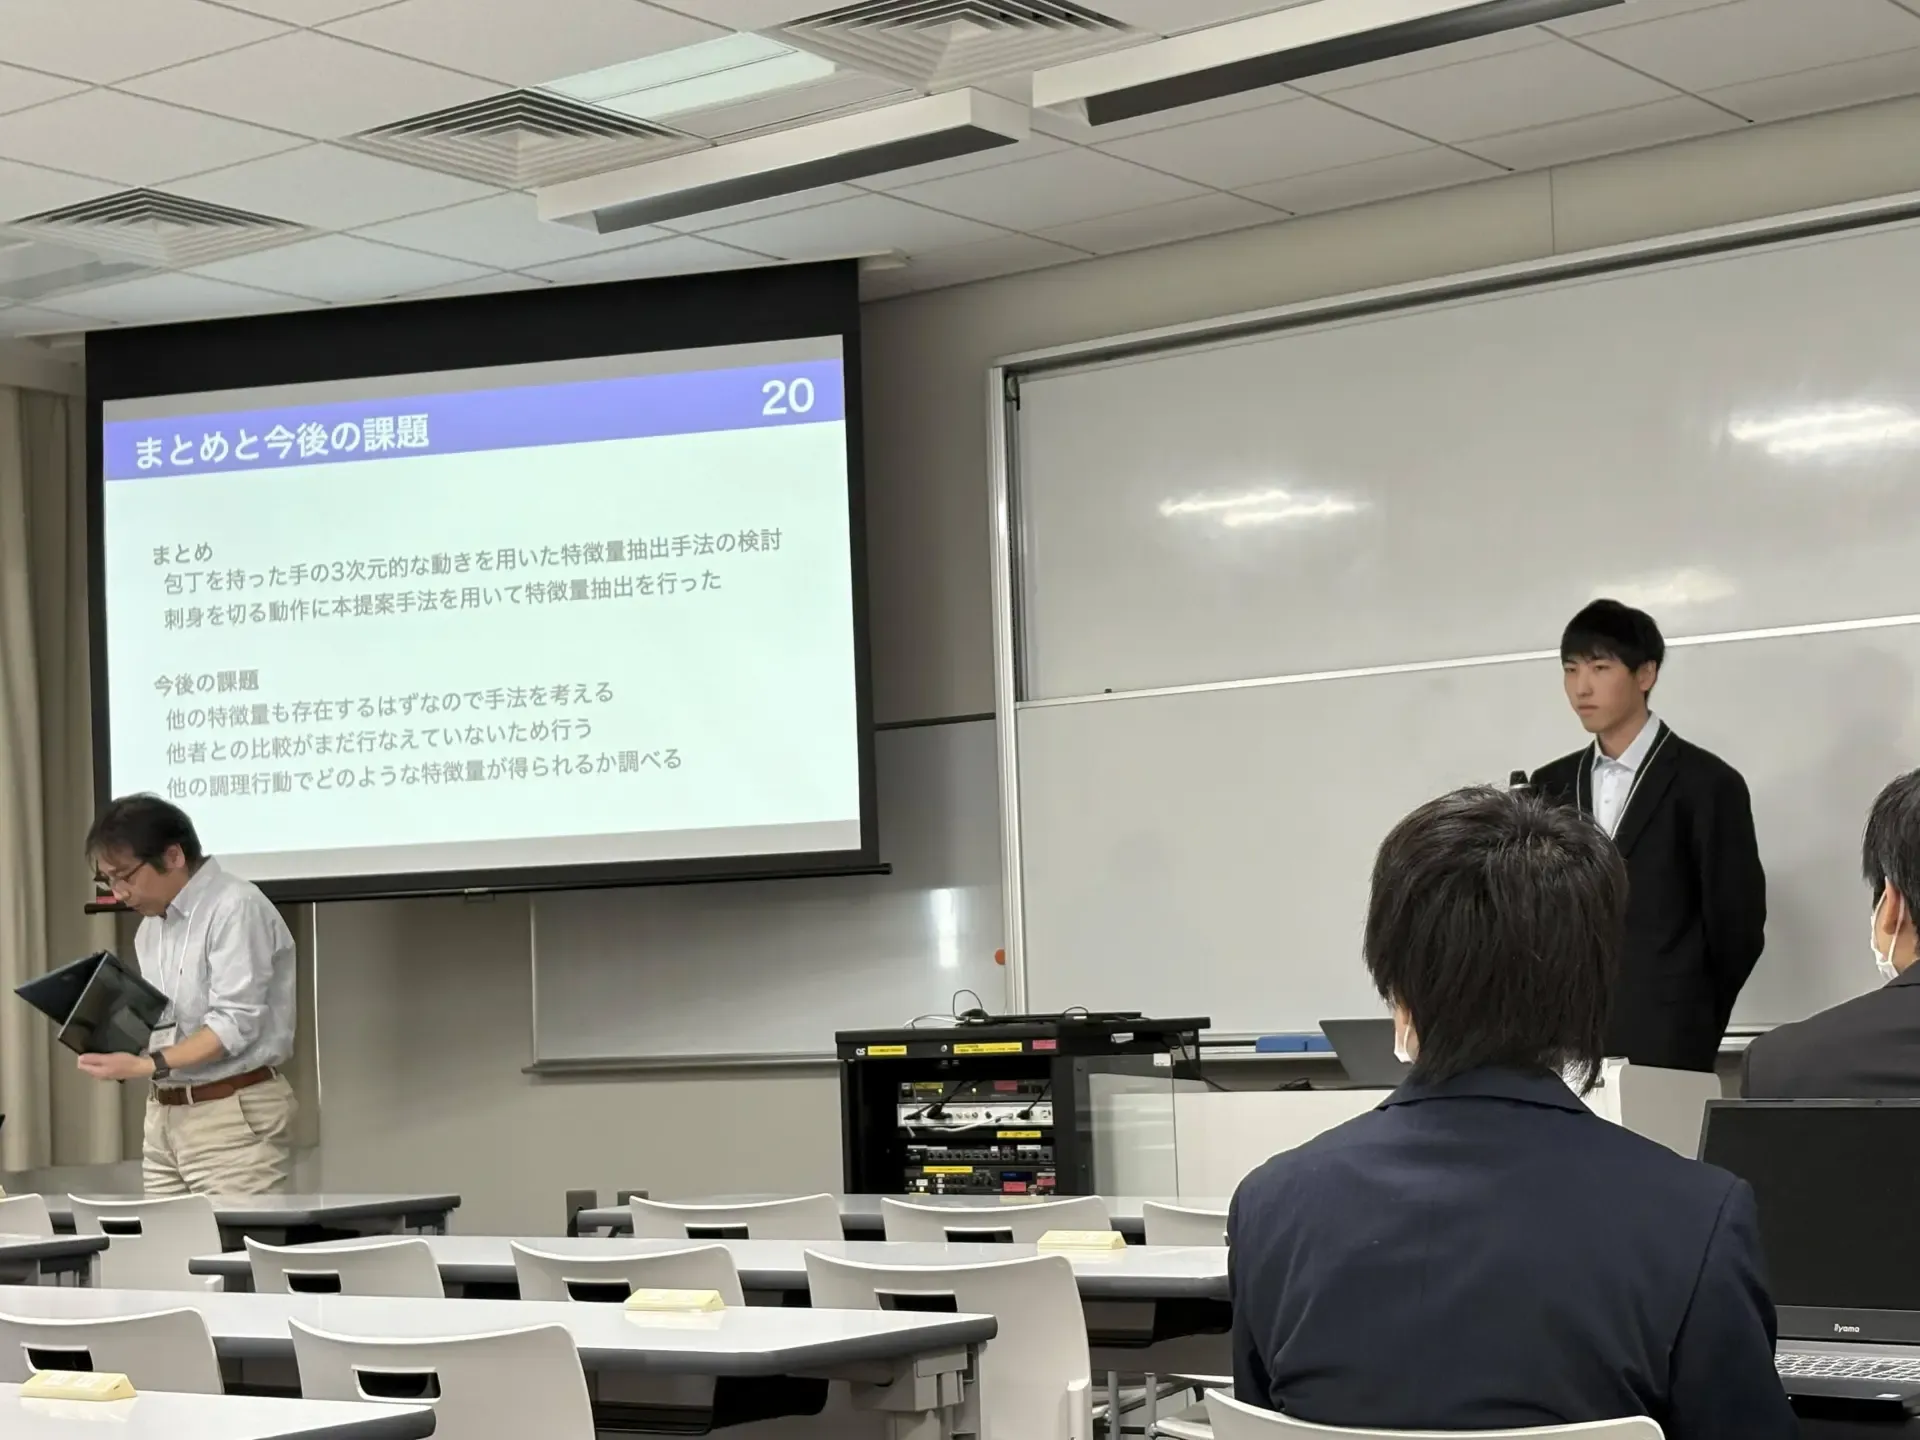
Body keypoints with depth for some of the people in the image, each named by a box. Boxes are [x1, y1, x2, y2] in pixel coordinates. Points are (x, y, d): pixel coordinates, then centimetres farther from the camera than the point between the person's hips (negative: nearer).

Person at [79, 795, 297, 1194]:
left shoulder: (236, 909, -12)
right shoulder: (150, 926, 16)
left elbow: (235, 1024, -18)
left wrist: (147, 1065, -25)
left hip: (232, 1116, -8)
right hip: (163, 1115, 8)